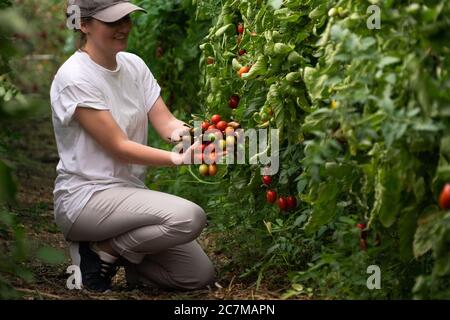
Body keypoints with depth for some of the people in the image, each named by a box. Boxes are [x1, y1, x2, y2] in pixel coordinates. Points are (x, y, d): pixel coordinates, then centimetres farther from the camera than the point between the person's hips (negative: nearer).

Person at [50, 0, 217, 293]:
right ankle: (100, 253, -8)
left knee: (201, 276, 0)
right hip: (86, 197, -7)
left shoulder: (133, 64, 6)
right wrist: (178, 158, -30)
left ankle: (112, 250, 14)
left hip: (131, 191, 8)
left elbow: (164, 121, -2)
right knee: (190, 217, -29)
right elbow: (118, 147, -19)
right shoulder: (75, 78, -16)